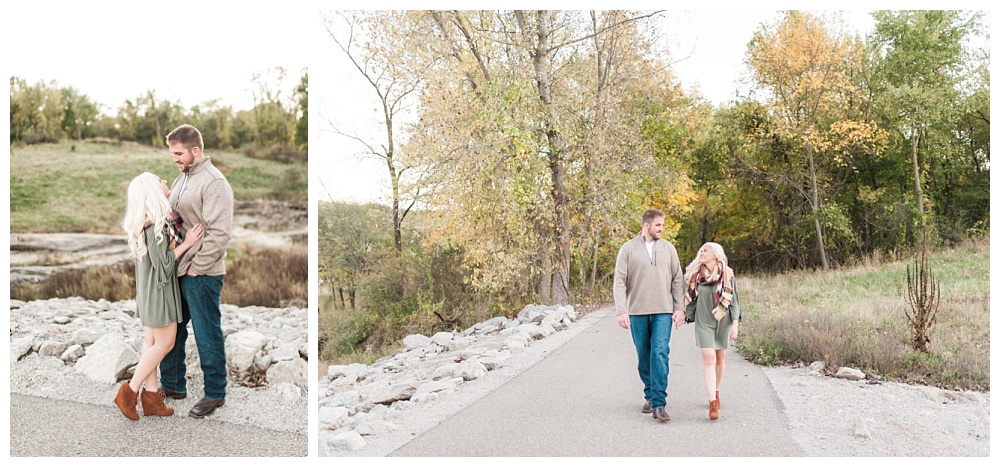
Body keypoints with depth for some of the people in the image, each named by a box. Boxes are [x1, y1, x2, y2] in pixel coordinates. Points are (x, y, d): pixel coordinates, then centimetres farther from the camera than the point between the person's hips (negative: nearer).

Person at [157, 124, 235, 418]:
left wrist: (196, 267, -17)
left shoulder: (214, 183, -17)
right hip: (178, 269, 9)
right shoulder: (182, 178, 12)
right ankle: (173, 385, 35)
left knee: (207, 335, 3)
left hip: (201, 274, -9)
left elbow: (220, 233, -22)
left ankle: (215, 394, 18)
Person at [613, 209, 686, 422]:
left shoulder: (668, 248, 8)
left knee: (660, 354, -11)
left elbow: (677, 280, 9)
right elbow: (619, 282, -3)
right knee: (643, 356, 9)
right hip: (637, 312, 0)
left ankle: (659, 404, -10)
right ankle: (650, 396, 26)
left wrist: (679, 308, 1)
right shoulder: (628, 249, 1)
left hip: (663, 311, 0)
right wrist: (621, 311, -11)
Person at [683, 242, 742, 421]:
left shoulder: (727, 275, -2)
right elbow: (691, 299, 10)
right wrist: (688, 317, 11)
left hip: (723, 321, 0)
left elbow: (734, 301, -1)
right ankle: (713, 402, -14)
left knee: (720, 358, 11)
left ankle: (716, 392, 33)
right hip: (703, 322, 0)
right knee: (708, 359, -11)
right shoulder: (695, 275, 1)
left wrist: (735, 323, -7)